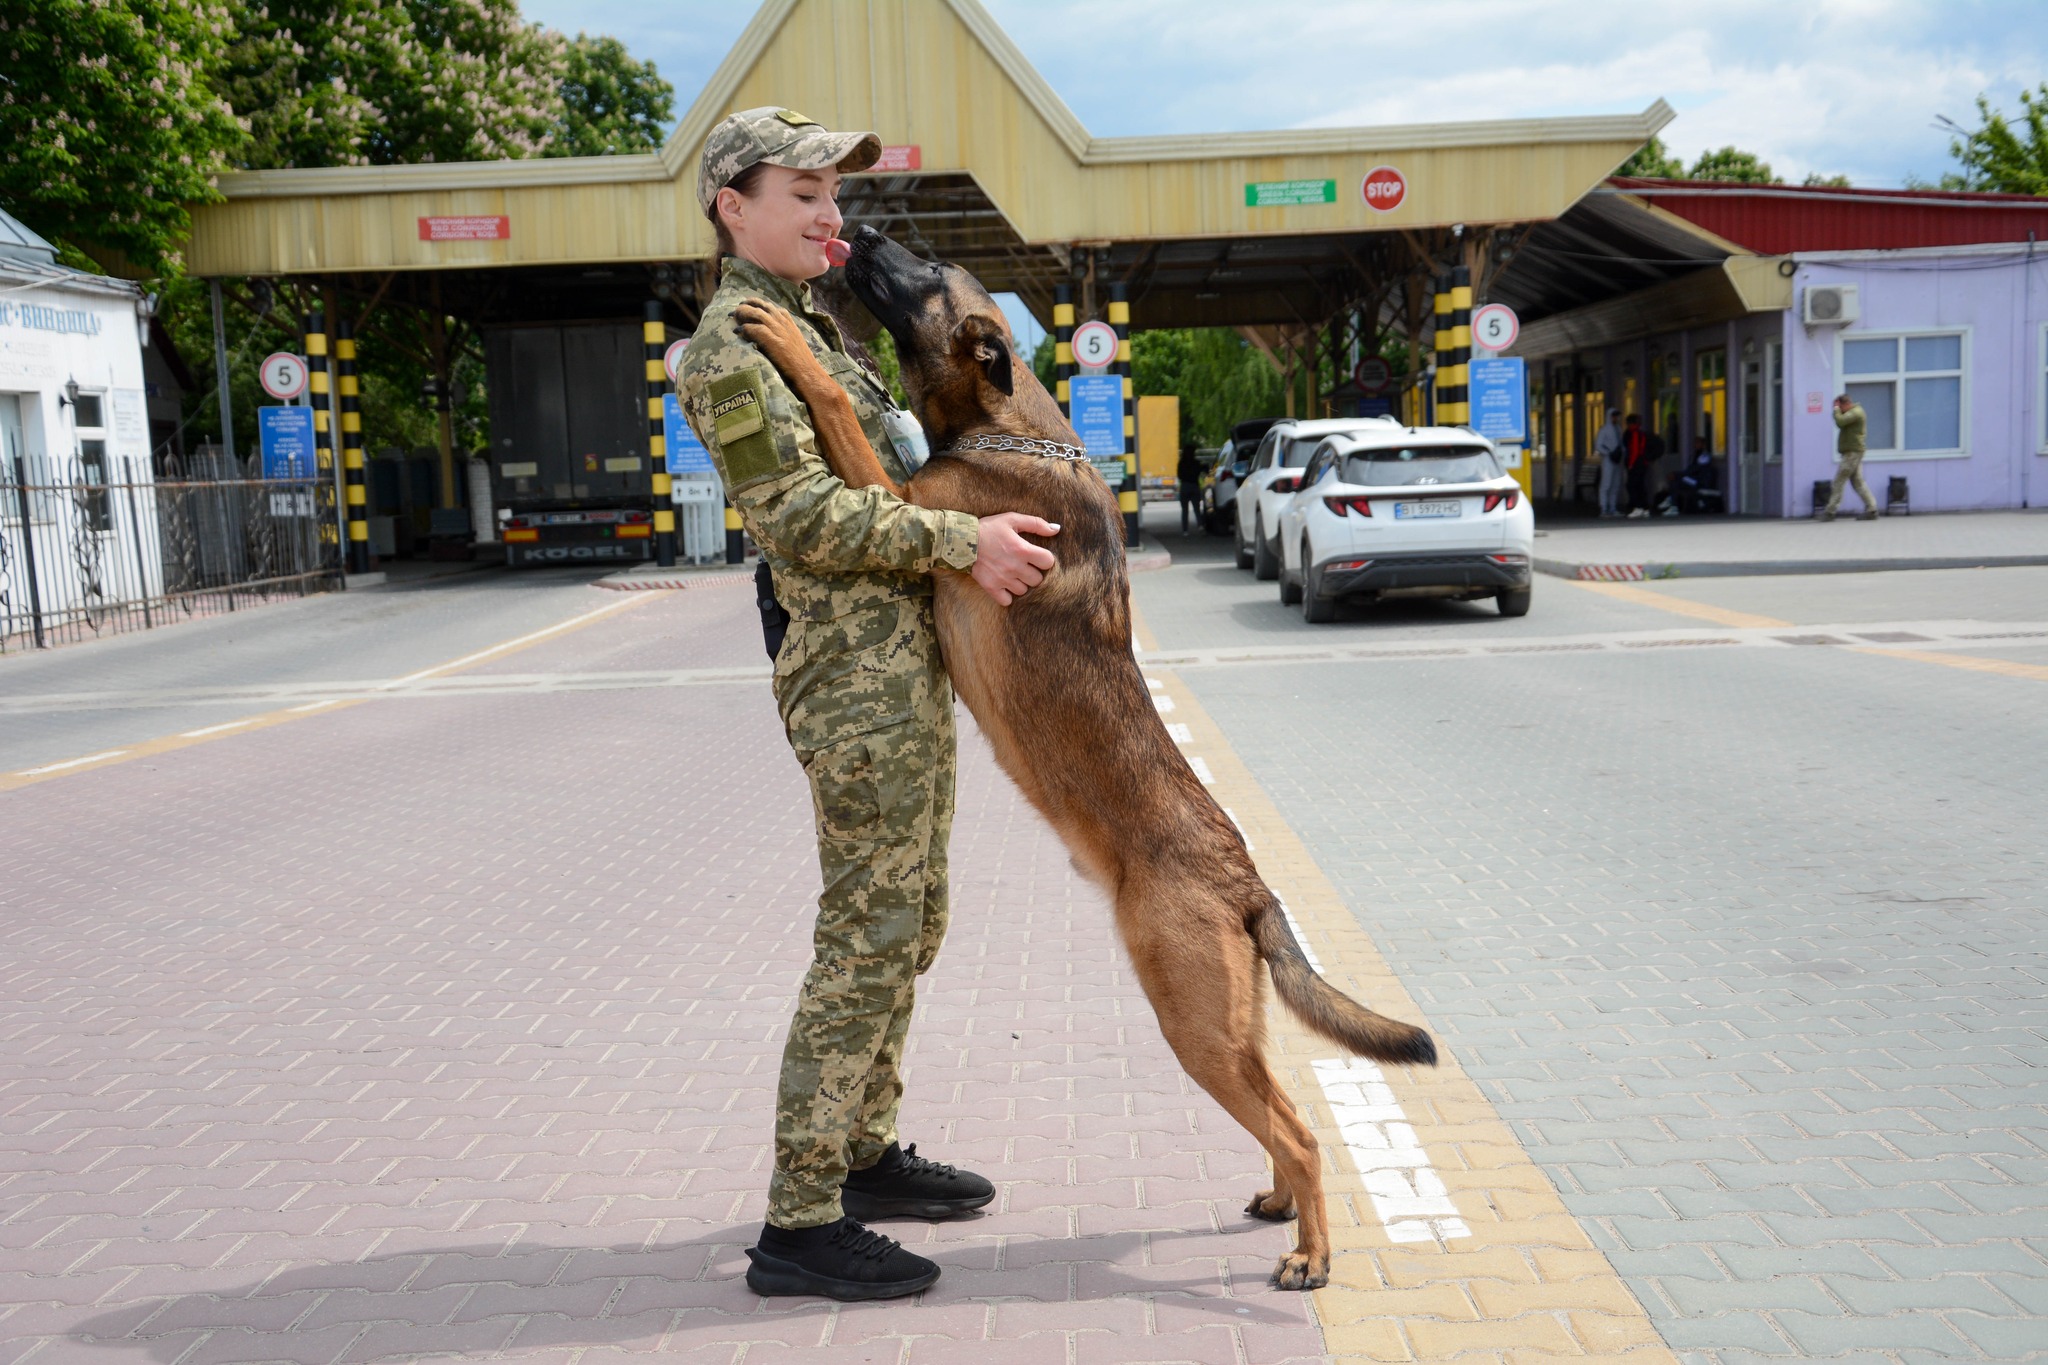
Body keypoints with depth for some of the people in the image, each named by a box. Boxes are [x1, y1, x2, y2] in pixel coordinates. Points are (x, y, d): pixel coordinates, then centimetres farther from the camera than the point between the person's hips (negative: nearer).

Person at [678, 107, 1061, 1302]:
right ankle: (801, 1225, 0)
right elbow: (803, 517, -19)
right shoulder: (731, 345, -10)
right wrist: (961, 540, -21)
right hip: (861, 674, -10)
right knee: (867, 939, -8)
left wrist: (985, 536, 15)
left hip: (910, 664, 10)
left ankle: (866, 1153, 28)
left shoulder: (809, 325, 20)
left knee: (908, 925, 15)